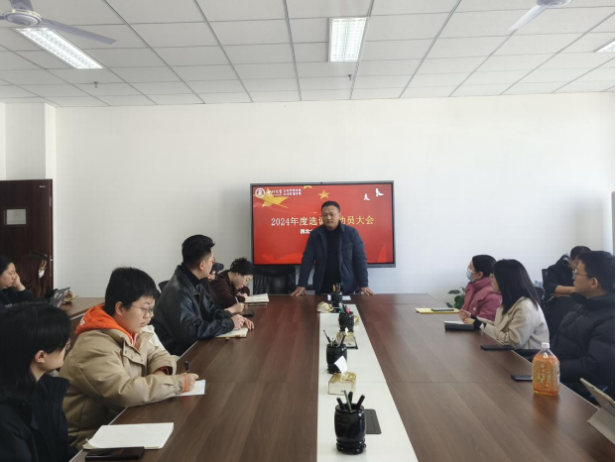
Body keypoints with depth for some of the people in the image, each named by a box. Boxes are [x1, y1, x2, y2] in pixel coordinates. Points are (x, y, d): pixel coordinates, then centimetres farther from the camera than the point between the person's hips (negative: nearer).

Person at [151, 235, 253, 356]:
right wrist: (229, 323, -23)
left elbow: (211, 310, 14)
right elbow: (191, 331, -33)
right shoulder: (177, 291, -26)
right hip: (179, 354, -8)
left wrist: (232, 316, -7)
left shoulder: (195, 283, 5)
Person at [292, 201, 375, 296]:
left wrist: (364, 285, -11)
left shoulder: (351, 233, -2)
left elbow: (360, 259, -4)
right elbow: (307, 260, -1)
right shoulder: (315, 234, 2)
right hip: (322, 289, 1)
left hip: (347, 288, -1)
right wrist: (302, 285, -8)